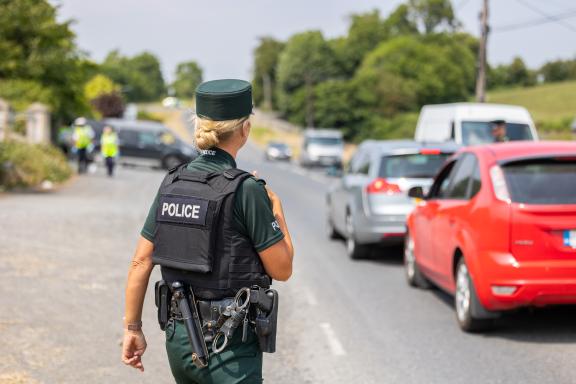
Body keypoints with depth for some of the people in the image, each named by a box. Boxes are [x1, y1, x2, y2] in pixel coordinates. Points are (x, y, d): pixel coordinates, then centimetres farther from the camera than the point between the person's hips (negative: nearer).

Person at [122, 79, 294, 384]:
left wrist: (132, 328, 13)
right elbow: (282, 269, -9)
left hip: (179, 336, 7)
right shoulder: (246, 189, -15)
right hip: (229, 345, -7)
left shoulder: (172, 183, 2)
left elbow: (141, 262, 4)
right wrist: (276, 208, 4)